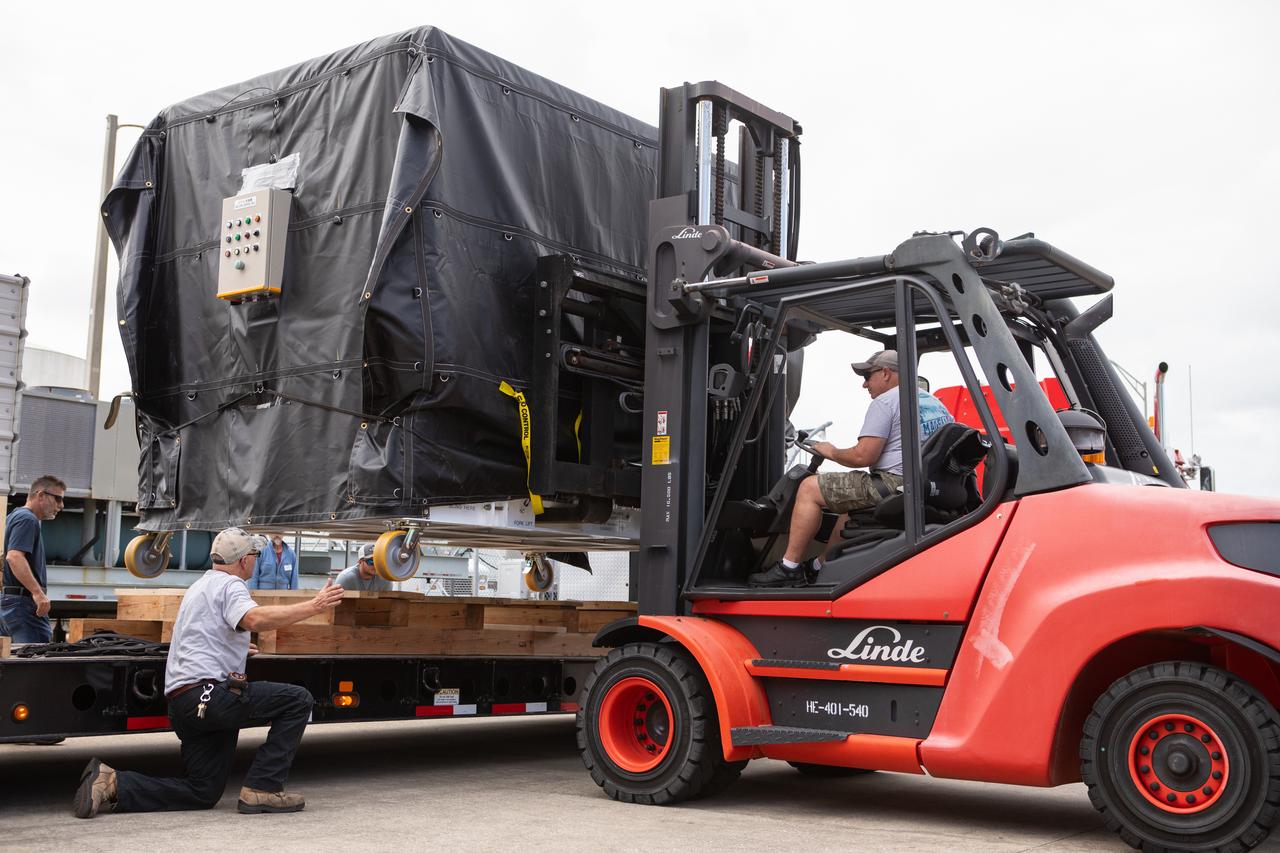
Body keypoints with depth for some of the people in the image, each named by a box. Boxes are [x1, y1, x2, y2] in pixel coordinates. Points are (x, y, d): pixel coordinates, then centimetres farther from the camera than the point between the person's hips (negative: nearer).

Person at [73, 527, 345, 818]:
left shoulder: (199, 586, 27)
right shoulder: (229, 585, -4)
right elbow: (255, 619, -27)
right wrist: (313, 607, -27)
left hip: (181, 702, 10)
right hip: (207, 693, -10)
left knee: (202, 793, 11)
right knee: (298, 700, -10)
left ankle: (112, 784, 2)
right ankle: (263, 789, -12)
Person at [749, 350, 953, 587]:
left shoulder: (885, 402, -9)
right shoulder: (935, 402, 18)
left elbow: (863, 456, -16)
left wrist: (832, 452, 2)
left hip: (894, 485, -10)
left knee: (809, 488, -2)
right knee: (851, 495, 32)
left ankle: (789, 568, -1)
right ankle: (821, 566, 29)